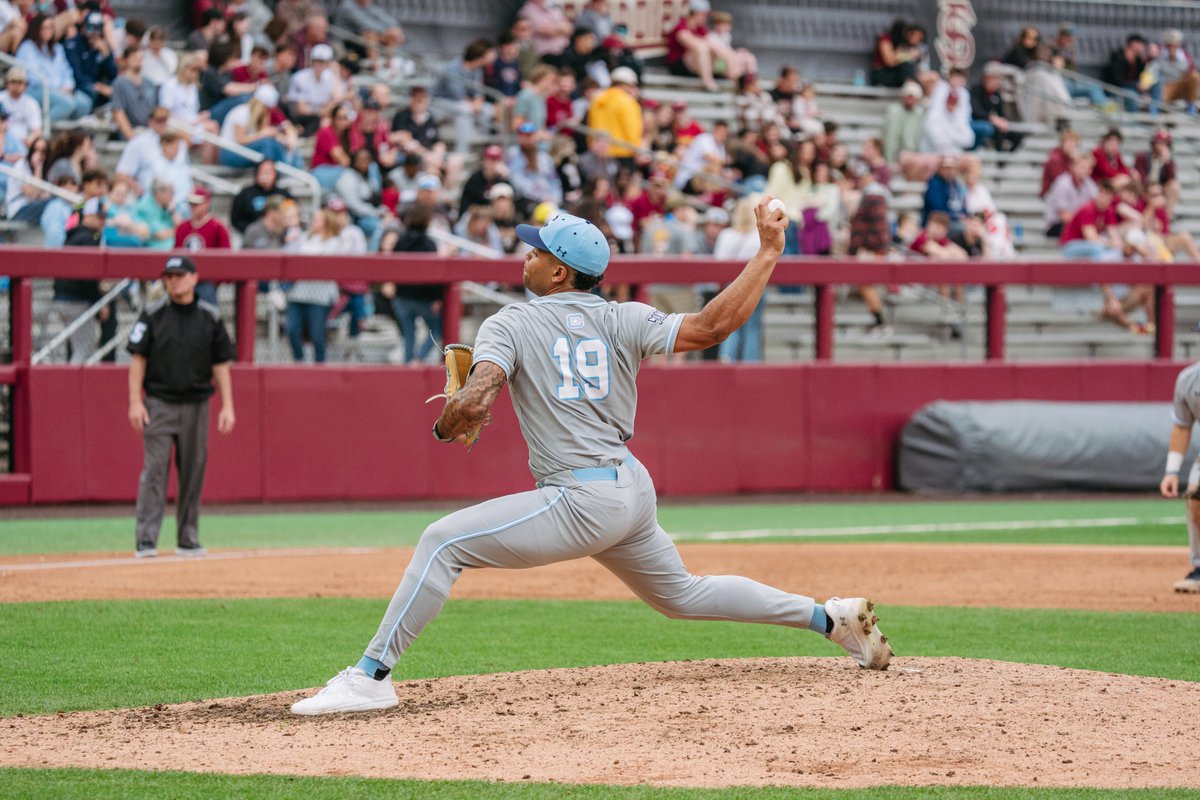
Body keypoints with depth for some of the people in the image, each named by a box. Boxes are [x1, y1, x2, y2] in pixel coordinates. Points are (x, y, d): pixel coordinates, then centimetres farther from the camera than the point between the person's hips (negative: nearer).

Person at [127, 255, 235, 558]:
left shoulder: (210, 317, 6)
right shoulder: (152, 315, 2)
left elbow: (220, 364, 7)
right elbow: (138, 359, 1)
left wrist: (227, 406, 1)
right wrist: (135, 402, -8)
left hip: (196, 405, 2)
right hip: (159, 404, -2)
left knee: (193, 473, 5)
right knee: (154, 470, -9)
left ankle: (188, 541, 13)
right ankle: (146, 540, -10)